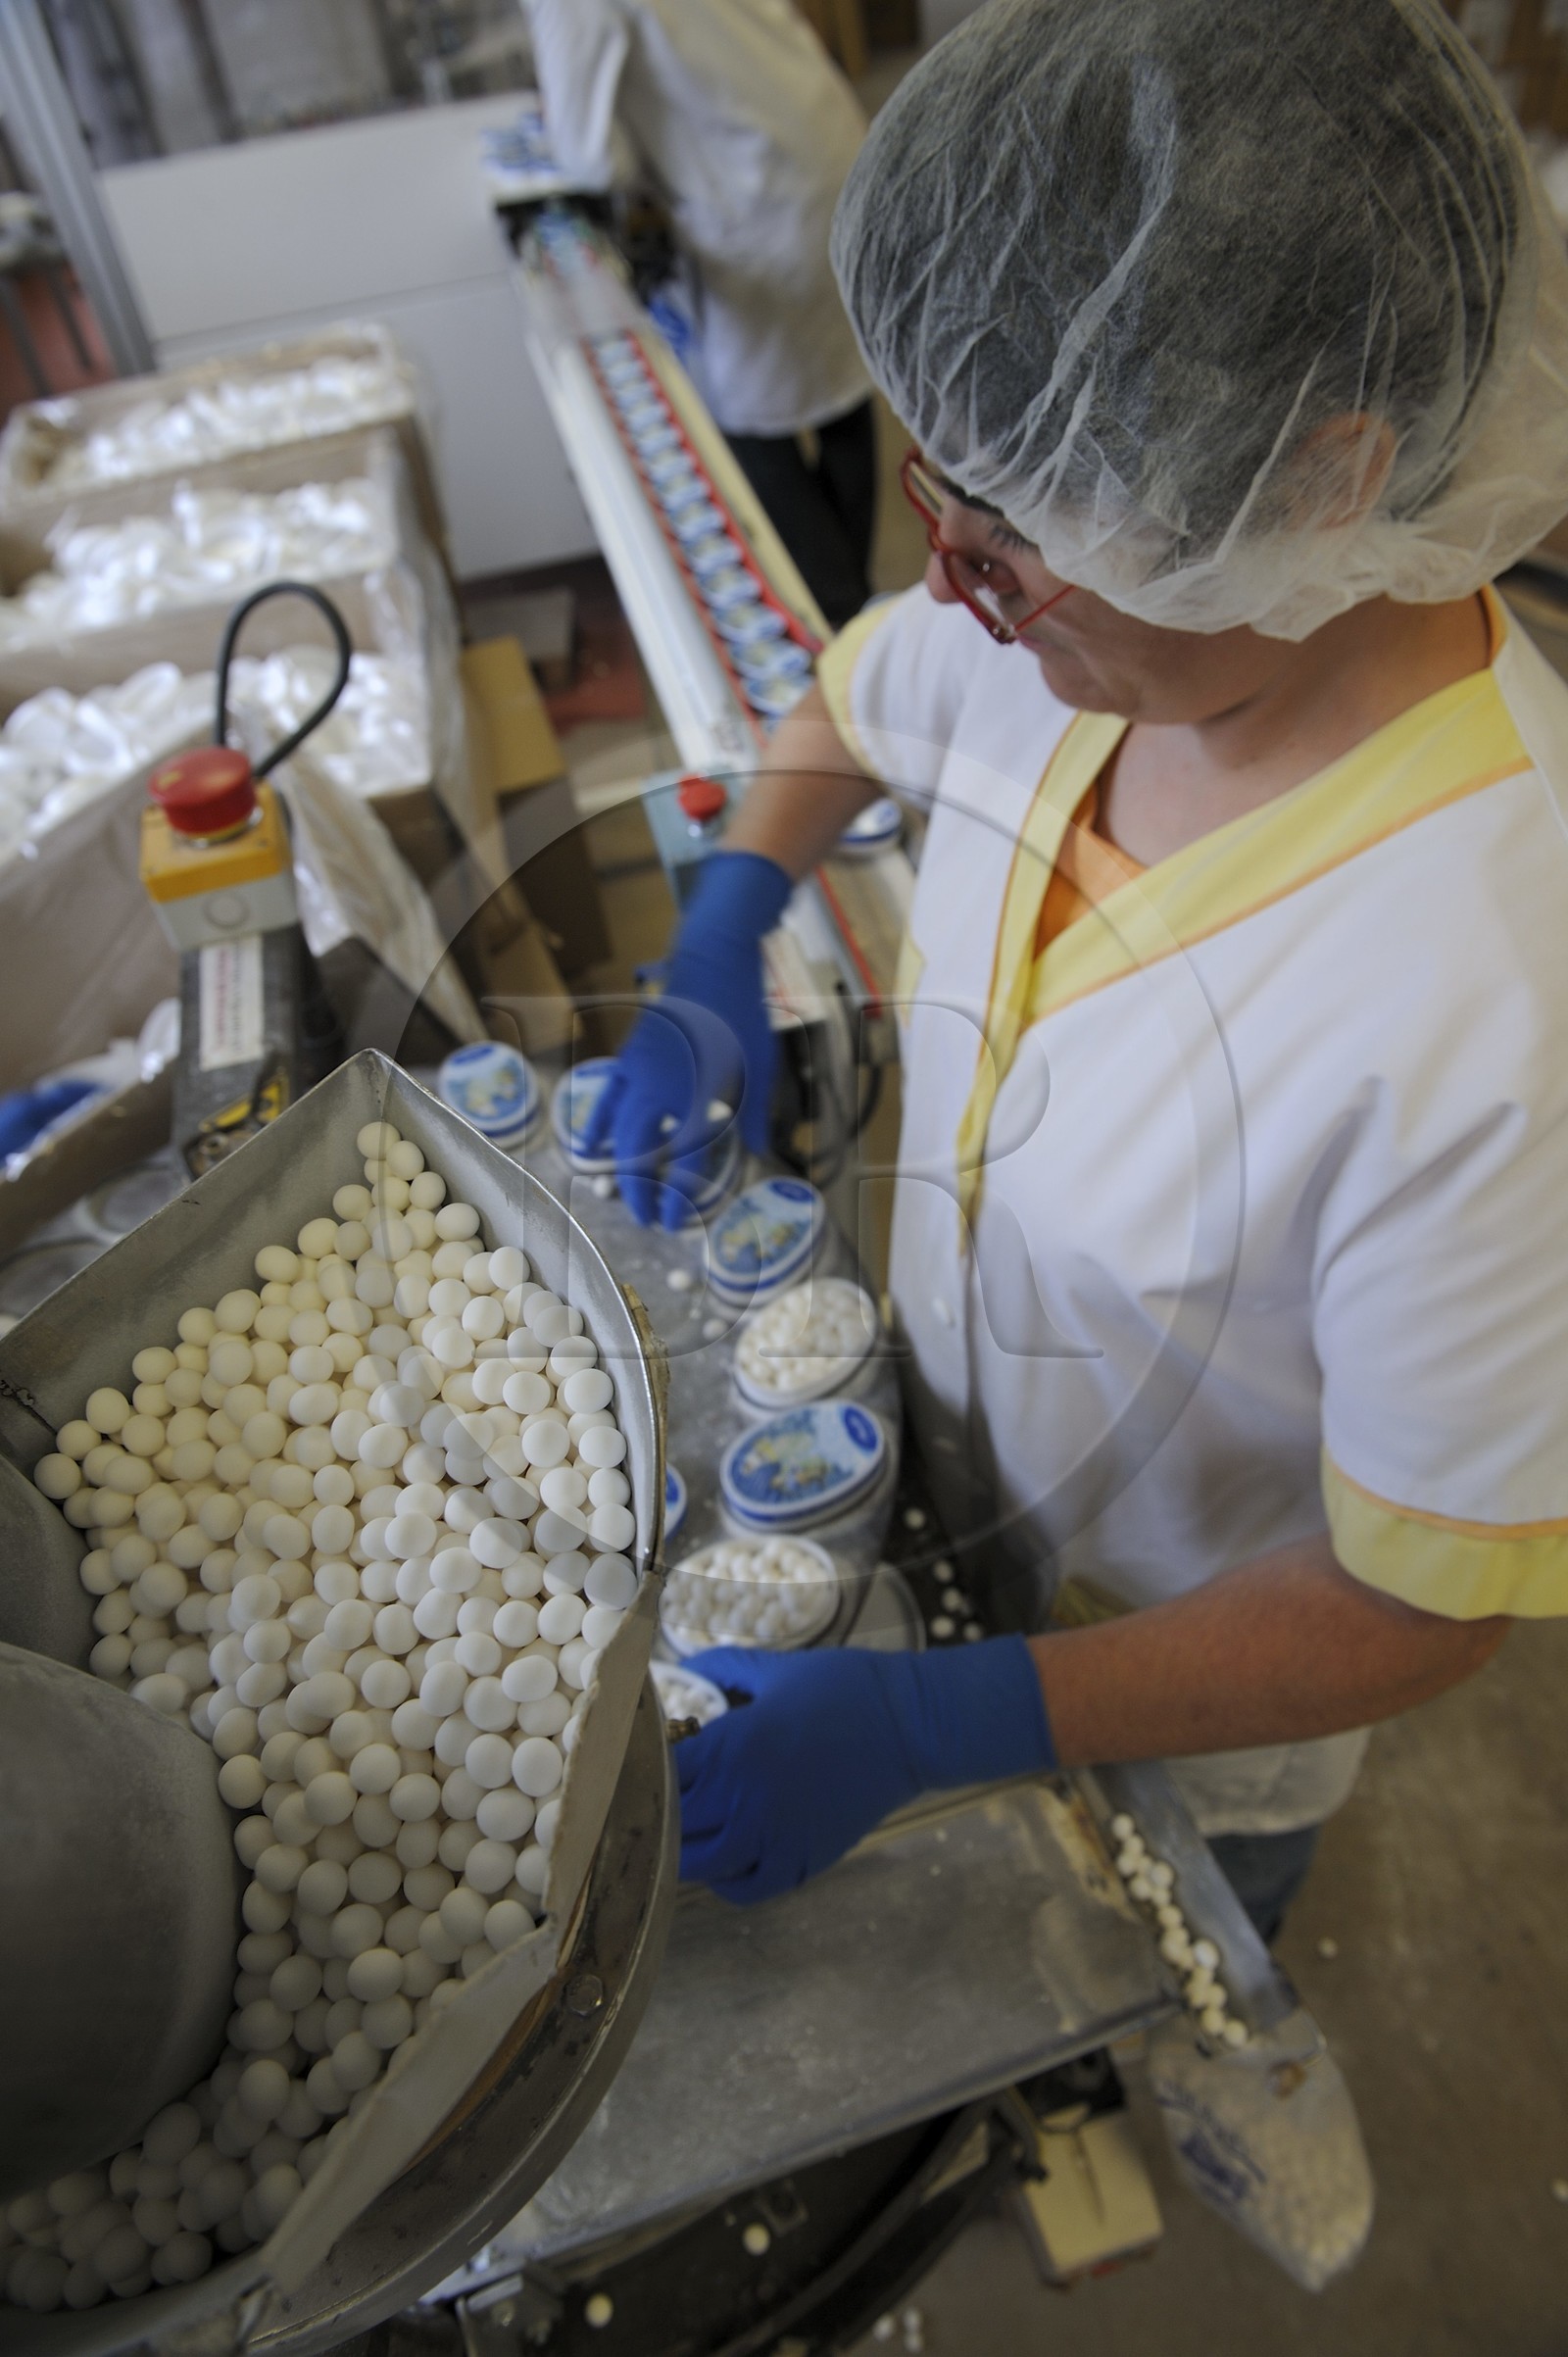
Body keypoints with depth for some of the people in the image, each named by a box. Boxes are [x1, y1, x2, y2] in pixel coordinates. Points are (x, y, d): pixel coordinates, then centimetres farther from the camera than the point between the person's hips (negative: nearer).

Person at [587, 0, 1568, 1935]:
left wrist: (938, 1723, -29)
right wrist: (713, 956, -11)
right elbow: (852, 698, 3)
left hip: (1182, 1739, -4)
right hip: (944, 1494, 5)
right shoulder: (1091, 617, -21)